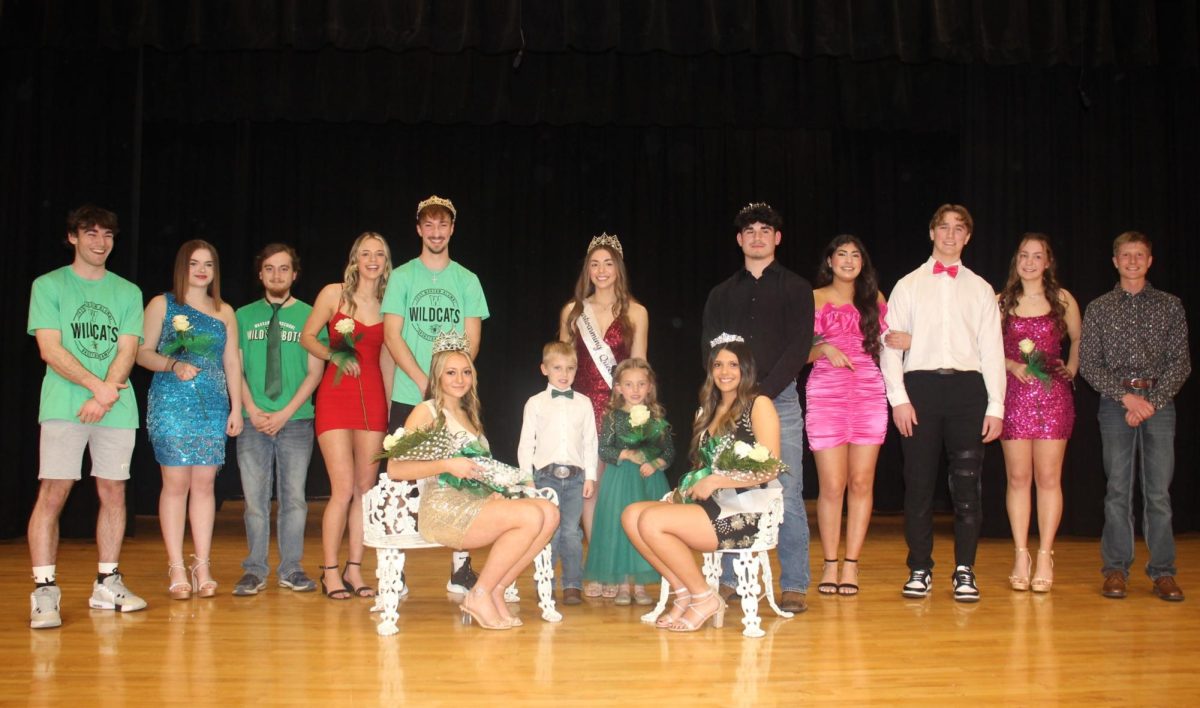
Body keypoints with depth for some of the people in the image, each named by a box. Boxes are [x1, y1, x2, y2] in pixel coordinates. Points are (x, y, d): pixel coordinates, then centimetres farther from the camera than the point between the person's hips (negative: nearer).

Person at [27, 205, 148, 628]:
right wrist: (98, 385, -14)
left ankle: (107, 584, 14)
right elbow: (50, 349, -4)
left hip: (117, 407, 3)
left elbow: (128, 350, 4)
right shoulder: (48, 286, 6)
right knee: (52, 494, -8)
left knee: (113, 493, 5)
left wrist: (104, 396, -11)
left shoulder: (128, 292, 13)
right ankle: (45, 592, -6)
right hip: (64, 407, -3)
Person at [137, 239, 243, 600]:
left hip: (213, 406, 3)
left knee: (204, 482, 1)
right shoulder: (162, 304, 7)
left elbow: (233, 362, 14)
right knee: (176, 482, -6)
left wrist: (236, 408, 8)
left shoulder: (224, 311, 16)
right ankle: (176, 569, -1)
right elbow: (143, 352, 2)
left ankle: (202, 567, 5)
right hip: (171, 404, -3)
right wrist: (174, 365, -16)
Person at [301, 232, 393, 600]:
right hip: (337, 394, -3)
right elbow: (307, 337, 5)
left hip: (373, 397, 3)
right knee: (343, 489, -8)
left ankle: (354, 569, 13)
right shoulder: (334, 293, 1)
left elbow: (386, 358, 13)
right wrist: (335, 356, -13)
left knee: (366, 488, 4)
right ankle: (330, 571, 4)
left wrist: (390, 405, 9)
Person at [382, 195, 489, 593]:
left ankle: (460, 568, 8)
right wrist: (423, 381, -13)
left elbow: (471, 340, 3)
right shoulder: (402, 277, 6)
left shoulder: (467, 281, 9)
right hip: (408, 396, -1)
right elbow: (392, 335, -2)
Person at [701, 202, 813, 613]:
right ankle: (729, 580, 7)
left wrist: (763, 392, -12)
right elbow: (710, 351, 10)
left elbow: (799, 347, -2)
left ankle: (794, 586, -2)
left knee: (788, 494, -6)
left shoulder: (796, 288, 8)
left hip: (779, 399, -2)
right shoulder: (721, 295, 17)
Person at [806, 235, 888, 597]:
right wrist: (824, 348, -13)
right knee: (832, 485, -4)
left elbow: (886, 342, 21)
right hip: (826, 395, -2)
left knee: (861, 483, 1)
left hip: (869, 395, 2)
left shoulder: (875, 298, 15)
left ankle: (851, 564, 7)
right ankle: (830, 564, 6)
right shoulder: (814, 299, 8)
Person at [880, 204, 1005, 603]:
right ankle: (920, 569, 9)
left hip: (967, 386, 1)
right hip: (921, 384, 0)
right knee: (919, 482, 1)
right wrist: (898, 397, -6)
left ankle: (964, 571, 6)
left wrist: (995, 406, 1)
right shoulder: (909, 285, 11)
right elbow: (890, 344, 5)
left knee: (967, 483, -1)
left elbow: (993, 349, 10)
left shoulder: (980, 289, 14)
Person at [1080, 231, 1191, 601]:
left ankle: (1163, 572, 5)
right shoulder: (1099, 308, 9)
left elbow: (1180, 362, 3)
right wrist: (1126, 395, -9)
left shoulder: (1169, 306, 9)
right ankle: (1116, 569, 6)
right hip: (1115, 401, 0)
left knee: (1158, 491, -1)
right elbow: (1088, 363, 3)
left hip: (1159, 401, 0)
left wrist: (1151, 401, -9)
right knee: (1118, 489, 0)